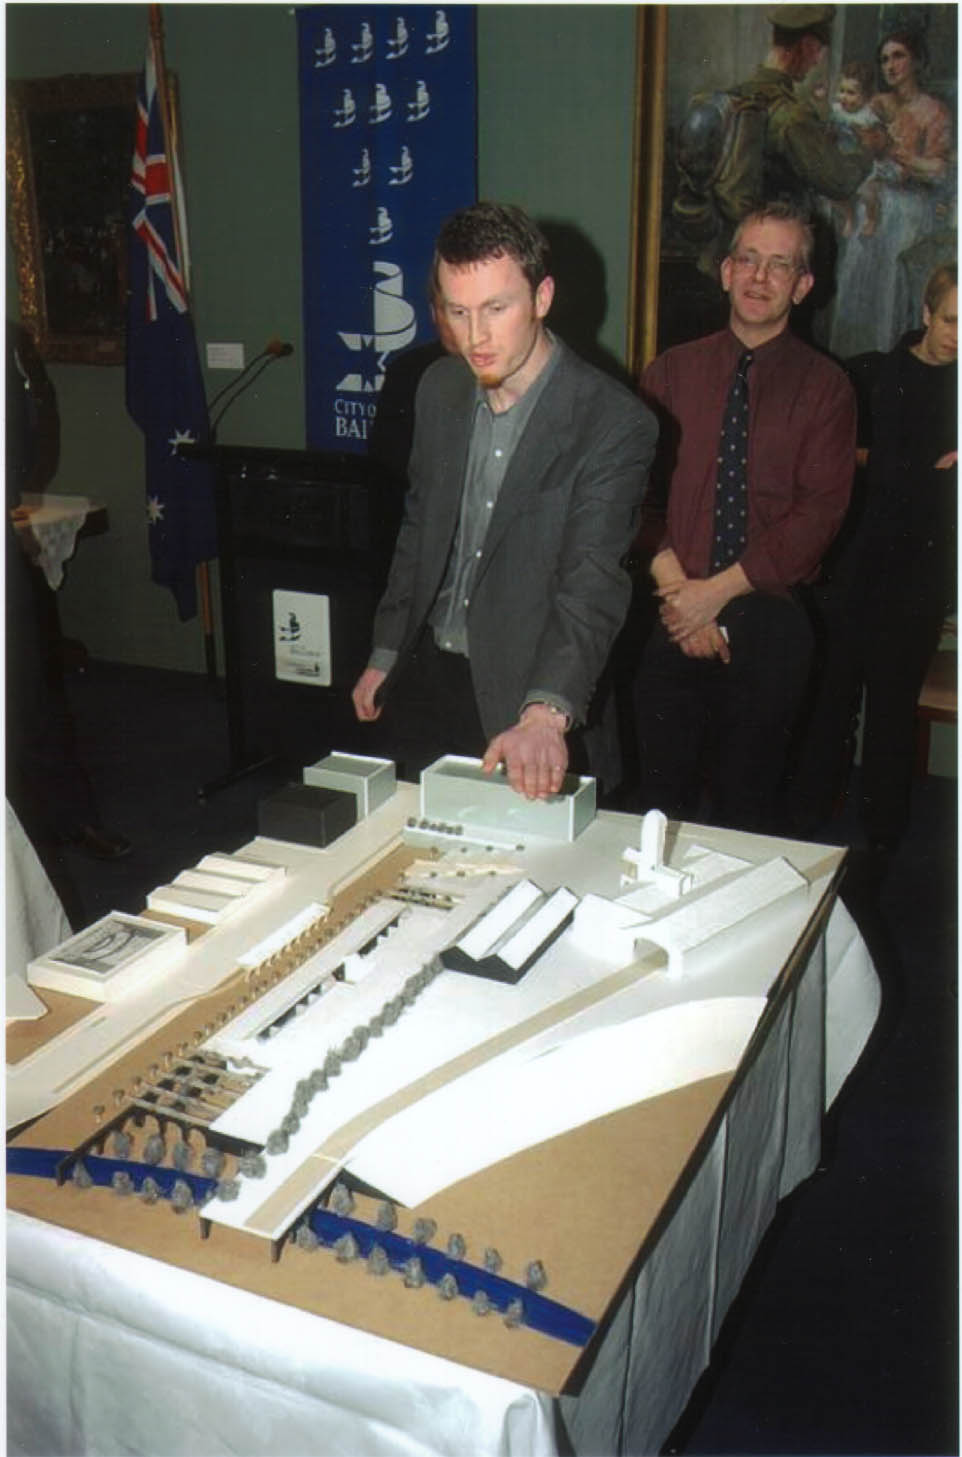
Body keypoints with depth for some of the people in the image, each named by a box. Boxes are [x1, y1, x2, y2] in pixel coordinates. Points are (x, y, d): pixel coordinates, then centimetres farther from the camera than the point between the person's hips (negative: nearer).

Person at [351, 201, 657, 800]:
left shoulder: (614, 423, -18)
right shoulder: (439, 389, 2)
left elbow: (593, 583, -27)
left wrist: (545, 713, -41)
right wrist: (386, 654, 15)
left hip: (520, 696, -5)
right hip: (424, 677, 6)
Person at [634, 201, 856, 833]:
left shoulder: (825, 387, 1)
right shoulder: (671, 371, 8)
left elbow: (819, 513, -8)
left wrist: (721, 589, -14)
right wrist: (674, 585, -13)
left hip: (767, 622, -1)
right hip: (673, 617, 2)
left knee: (748, 805, 9)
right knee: (662, 799, 8)